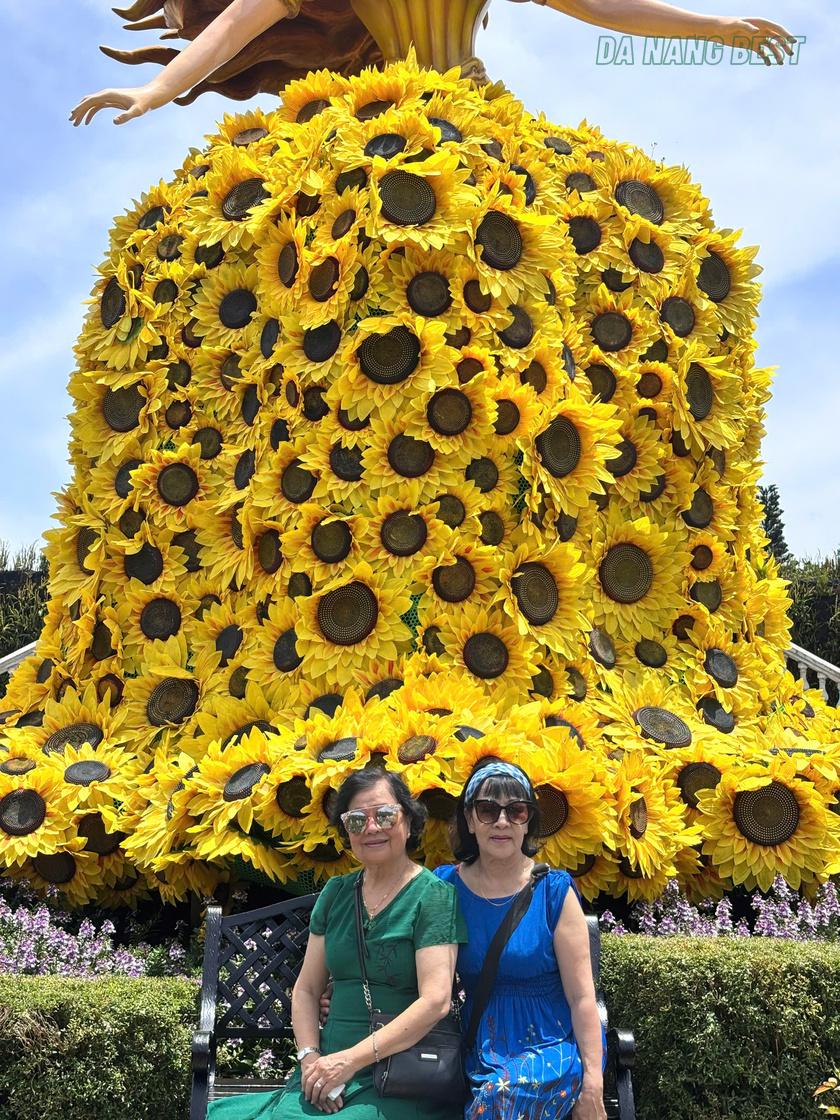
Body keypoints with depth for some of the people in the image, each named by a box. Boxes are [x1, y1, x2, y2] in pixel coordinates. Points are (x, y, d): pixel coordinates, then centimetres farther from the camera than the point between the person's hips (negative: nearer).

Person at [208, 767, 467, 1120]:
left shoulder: (433, 895, -5)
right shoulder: (336, 893, 12)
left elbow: (435, 1001, -14)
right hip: (333, 1069, 5)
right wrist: (310, 1058, -5)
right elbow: (306, 989, 13)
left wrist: (351, 1059, -17)